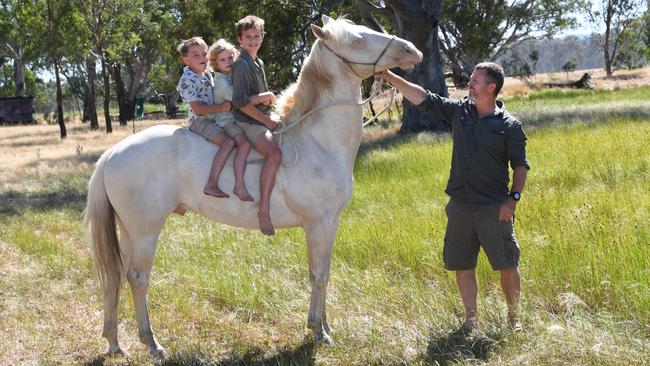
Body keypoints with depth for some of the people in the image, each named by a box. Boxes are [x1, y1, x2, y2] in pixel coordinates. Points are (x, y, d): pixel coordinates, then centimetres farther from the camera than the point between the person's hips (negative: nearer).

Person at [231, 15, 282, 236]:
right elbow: (241, 102, -20)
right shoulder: (242, 64, -12)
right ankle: (264, 209, -35)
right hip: (248, 122, -10)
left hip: (264, 118, 10)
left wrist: (265, 96, 4)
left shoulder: (259, 63, 16)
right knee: (274, 154, -31)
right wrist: (267, 121, -16)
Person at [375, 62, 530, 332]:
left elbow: (520, 164, -2)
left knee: (507, 265, 0)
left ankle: (513, 317, 17)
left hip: (494, 208, -4)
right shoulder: (459, 111, 7)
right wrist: (390, 77, -3)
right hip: (460, 205, 4)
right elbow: (423, 98, 5)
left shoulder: (510, 125, -3)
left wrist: (513, 197, -13)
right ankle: (471, 317, 21)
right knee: (462, 265, 8)